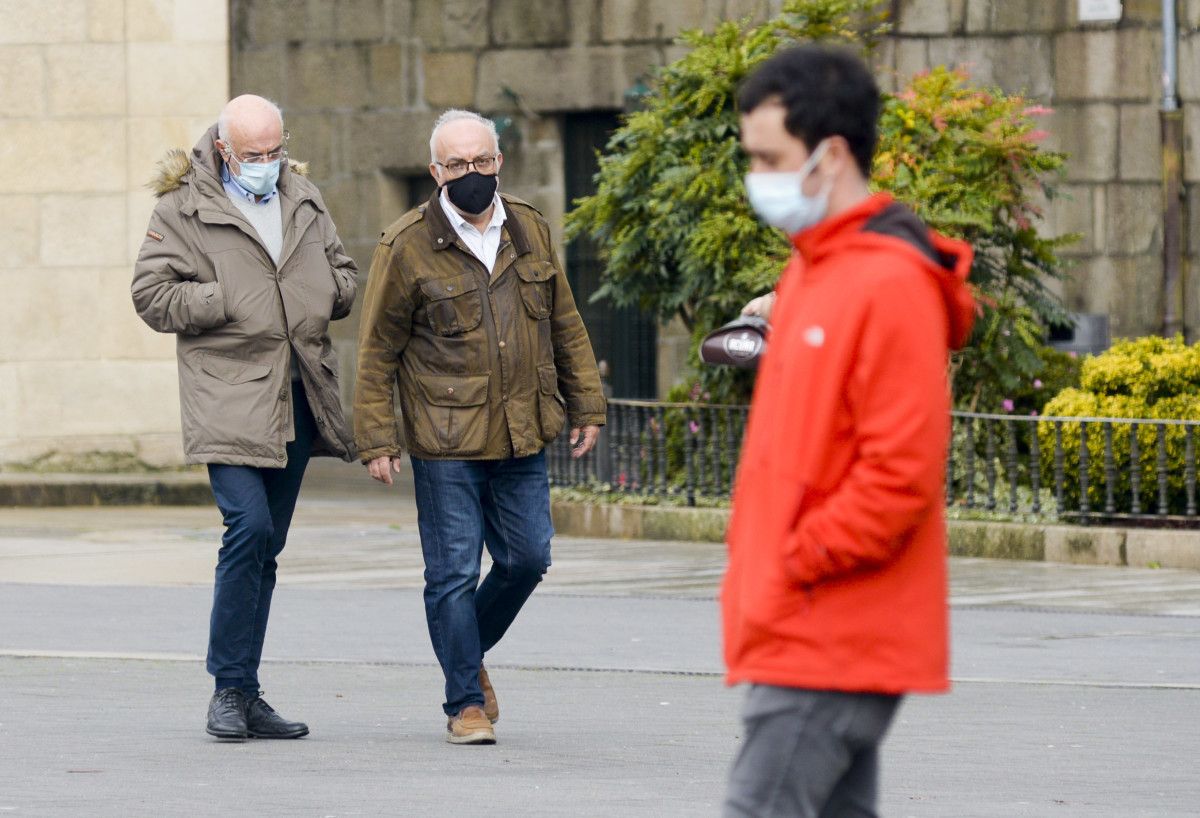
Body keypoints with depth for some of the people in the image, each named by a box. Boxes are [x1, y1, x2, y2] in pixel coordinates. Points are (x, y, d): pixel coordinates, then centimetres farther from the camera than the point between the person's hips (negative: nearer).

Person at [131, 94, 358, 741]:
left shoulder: (302, 199, 15)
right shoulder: (183, 208, -2)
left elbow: (342, 273, 26)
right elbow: (152, 296, -8)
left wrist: (329, 292, 3)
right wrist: (230, 301, -13)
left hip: (297, 398, 6)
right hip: (229, 398, -6)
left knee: (265, 543, 8)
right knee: (249, 525, -18)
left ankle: (243, 695, 13)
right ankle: (230, 691, -9)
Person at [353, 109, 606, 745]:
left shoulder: (529, 233, 9)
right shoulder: (407, 247, -6)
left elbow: (565, 326, 17)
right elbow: (377, 350, -3)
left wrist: (585, 405, 15)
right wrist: (376, 438, -8)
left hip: (522, 438, 5)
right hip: (445, 444, -5)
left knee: (527, 558, 8)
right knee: (454, 573, -2)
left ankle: (469, 653, 33)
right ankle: (466, 704, 9)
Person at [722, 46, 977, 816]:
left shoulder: (889, 287, -16)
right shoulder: (811, 270, 15)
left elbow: (899, 476, -21)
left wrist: (793, 566, -16)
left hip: (831, 641, -10)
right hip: (810, 632, 10)